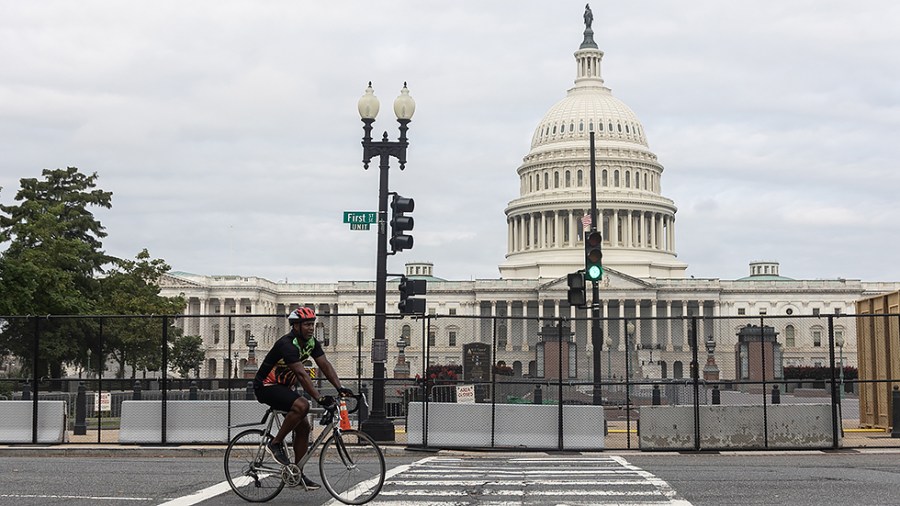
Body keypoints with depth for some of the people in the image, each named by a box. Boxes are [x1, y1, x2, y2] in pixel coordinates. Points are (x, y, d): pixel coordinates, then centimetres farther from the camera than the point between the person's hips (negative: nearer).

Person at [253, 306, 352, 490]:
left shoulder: (311, 343, 0)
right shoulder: (287, 344, -27)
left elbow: (325, 365, -6)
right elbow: (301, 374, -36)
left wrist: (340, 388, -20)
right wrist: (319, 398, -43)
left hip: (283, 387, 9)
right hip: (266, 387, -9)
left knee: (303, 427, 2)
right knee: (302, 405, -31)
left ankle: (297, 474, 10)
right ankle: (275, 444, -15)